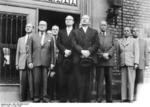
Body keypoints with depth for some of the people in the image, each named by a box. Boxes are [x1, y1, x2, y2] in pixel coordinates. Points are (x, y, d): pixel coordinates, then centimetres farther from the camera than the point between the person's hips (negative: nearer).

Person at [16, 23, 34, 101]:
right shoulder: (20, 39, 22)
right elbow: (18, 52, 18)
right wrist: (17, 63, 10)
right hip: (22, 63, 3)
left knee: (31, 81, -7)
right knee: (23, 81, 1)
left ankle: (33, 97, 1)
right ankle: (23, 97, 9)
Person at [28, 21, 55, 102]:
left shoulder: (50, 38, 13)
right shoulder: (33, 37, 12)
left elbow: (52, 52, 11)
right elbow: (30, 50, 9)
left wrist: (52, 63, 4)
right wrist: (30, 61, 0)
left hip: (46, 63, 0)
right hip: (36, 62, 0)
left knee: (45, 80, -2)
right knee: (36, 80, -2)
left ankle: (44, 96, 5)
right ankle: (36, 96, 7)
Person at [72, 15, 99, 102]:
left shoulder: (94, 32, 16)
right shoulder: (75, 32, 17)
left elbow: (96, 45, 4)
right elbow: (74, 44, 3)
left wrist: (89, 51, -12)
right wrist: (81, 51, -13)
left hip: (90, 59, 0)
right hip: (78, 60, 0)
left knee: (88, 82, 0)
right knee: (80, 82, -2)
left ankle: (87, 100, 6)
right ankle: (80, 100, 3)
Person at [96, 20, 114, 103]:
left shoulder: (111, 36, 16)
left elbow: (113, 47, 6)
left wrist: (108, 54, -10)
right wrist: (102, 54, -13)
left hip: (109, 61, 2)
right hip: (99, 61, -2)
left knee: (109, 80, 4)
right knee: (99, 80, -4)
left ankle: (109, 99, 10)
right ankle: (99, 98, 0)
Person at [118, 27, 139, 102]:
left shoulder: (134, 41, 4)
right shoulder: (120, 41, 14)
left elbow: (136, 53, -3)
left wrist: (136, 63, -13)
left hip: (131, 64, -3)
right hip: (123, 64, 3)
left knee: (131, 81, -6)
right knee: (123, 81, 0)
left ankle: (131, 99, -4)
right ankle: (124, 98, 2)